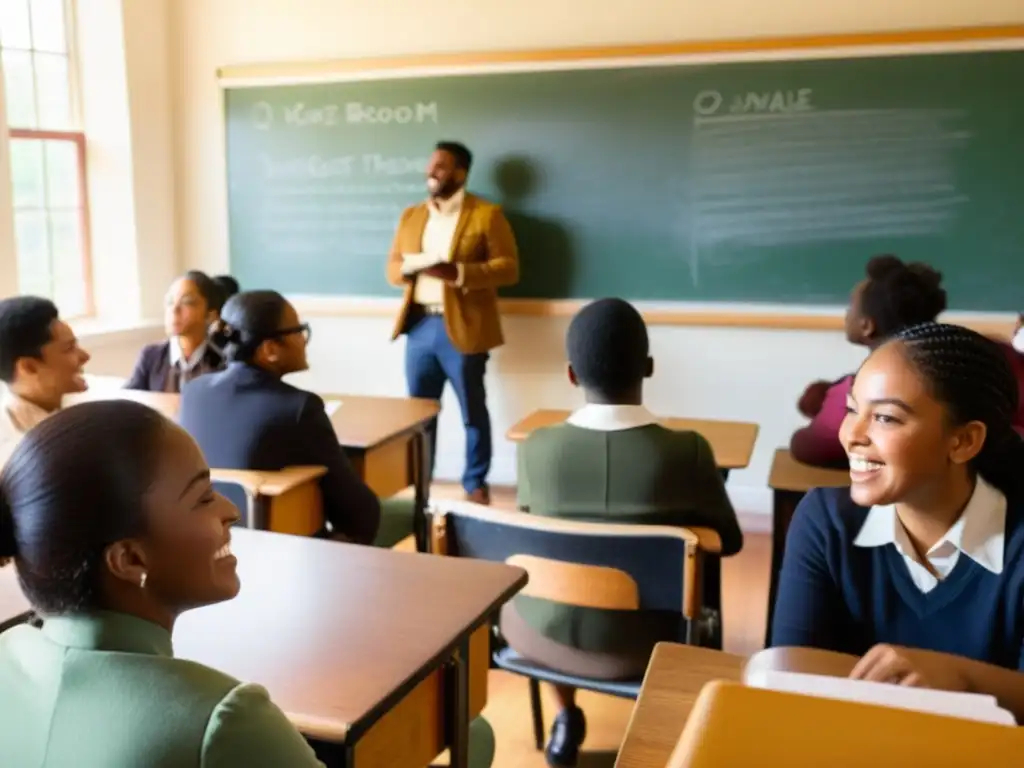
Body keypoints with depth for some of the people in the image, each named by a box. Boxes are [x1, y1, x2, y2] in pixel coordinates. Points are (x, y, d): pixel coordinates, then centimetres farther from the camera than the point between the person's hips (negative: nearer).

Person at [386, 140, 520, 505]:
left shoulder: (487, 214, -3)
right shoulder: (411, 215, 15)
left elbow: (508, 267, -9)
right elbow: (392, 267, 13)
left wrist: (458, 273, -22)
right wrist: (410, 265, -11)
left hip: (462, 329, -5)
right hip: (419, 325, 5)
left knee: (473, 411, 5)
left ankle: (475, 482, 17)